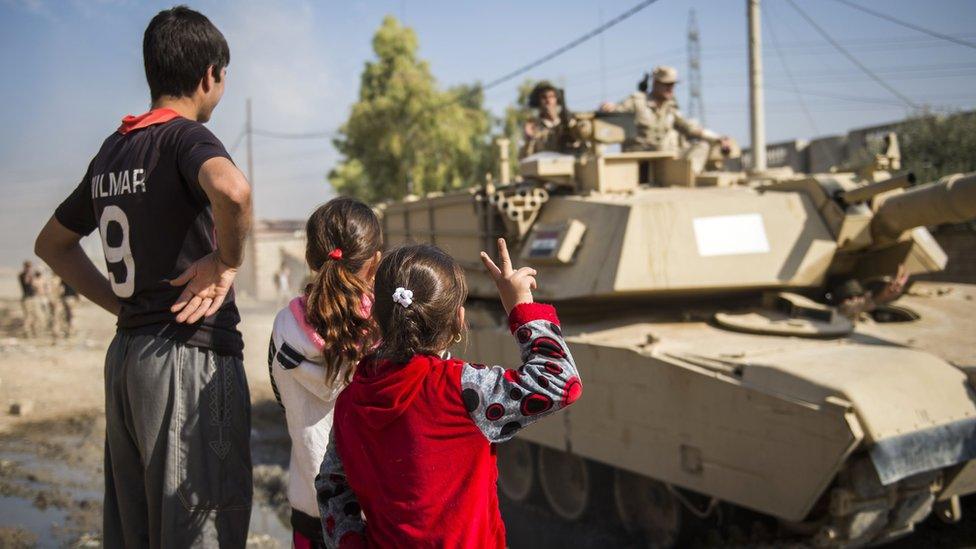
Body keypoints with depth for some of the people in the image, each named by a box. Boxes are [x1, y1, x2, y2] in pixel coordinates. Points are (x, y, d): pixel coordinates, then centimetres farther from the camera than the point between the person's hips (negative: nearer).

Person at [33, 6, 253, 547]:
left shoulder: (111, 150, 13)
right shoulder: (185, 136, -9)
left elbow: (52, 243, 25)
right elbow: (232, 188, -34)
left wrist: (124, 305, 17)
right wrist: (226, 262, -16)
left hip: (126, 354, 8)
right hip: (192, 355, -8)